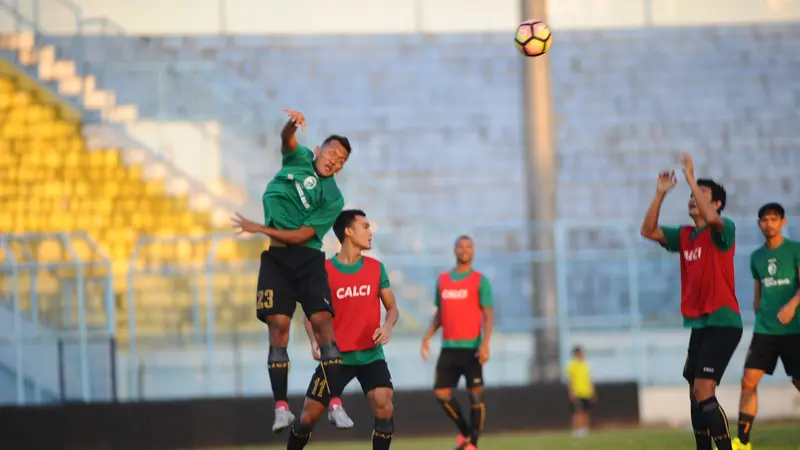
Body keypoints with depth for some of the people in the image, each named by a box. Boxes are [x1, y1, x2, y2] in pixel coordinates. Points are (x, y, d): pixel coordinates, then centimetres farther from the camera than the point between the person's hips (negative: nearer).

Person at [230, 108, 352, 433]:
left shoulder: (333, 199, -2)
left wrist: (259, 229, -12)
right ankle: (281, 406, -10)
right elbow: (287, 140, -13)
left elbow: (302, 235, -9)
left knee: (322, 322, -14)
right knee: (278, 325, -9)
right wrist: (292, 125, -36)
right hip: (276, 259, 1)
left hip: (308, 259, -1)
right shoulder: (300, 159, 8)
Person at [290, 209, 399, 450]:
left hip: (370, 355, 1)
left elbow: (392, 308, 9)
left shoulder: (376, 268, 3)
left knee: (383, 406, -20)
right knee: (308, 418, 1)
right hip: (336, 356, -1)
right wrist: (315, 341, -19)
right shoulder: (324, 271, -5)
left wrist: (387, 327, -14)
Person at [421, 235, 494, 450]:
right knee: (440, 393, -1)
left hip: (471, 347, -5)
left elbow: (488, 315, -7)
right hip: (448, 347, 5)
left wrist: (485, 343, -20)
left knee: (476, 395, -8)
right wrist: (427, 337, 7)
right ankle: (464, 432, 19)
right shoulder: (442, 280, 13)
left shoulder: (480, 281, -1)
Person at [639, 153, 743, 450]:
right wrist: (660, 194, -2)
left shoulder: (723, 230, -8)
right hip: (698, 324, 8)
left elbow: (710, 218, -30)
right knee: (696, 395, 11)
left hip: (722, 323, -8)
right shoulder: (685, 236, 13)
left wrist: (691, 179, -27)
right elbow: (648, 231, 6)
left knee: (703, 392, -18)